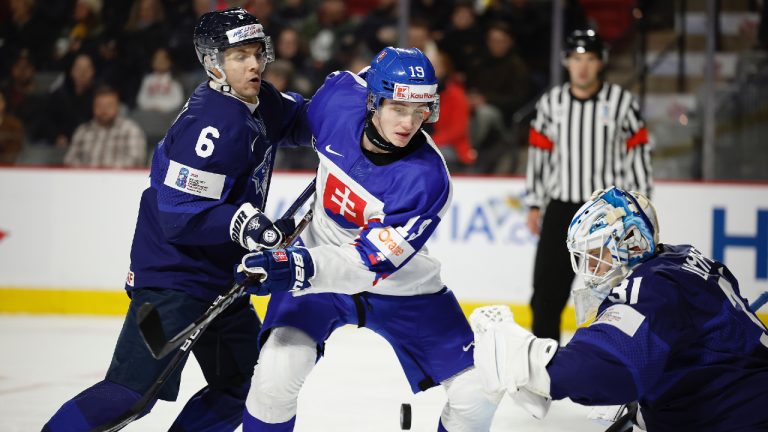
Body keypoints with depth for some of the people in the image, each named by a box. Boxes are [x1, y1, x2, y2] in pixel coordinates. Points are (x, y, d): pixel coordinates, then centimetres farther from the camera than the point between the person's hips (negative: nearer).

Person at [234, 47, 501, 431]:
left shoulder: (426, 179, -29)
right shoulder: (339, 99, -19)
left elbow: (373, 262, -35)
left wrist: (304, 266, -51)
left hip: (404, 288, -1)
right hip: (319, 269, 1)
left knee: (478, 396, -5)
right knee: (278, 372, -23)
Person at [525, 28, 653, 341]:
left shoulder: (622, 102, -3)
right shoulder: (551, 103, 4)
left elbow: (638, 152, 0)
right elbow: (538, 153, 10)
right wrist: (534, 205, 7)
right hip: (561, 208, 2)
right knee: (547, 291, 2)